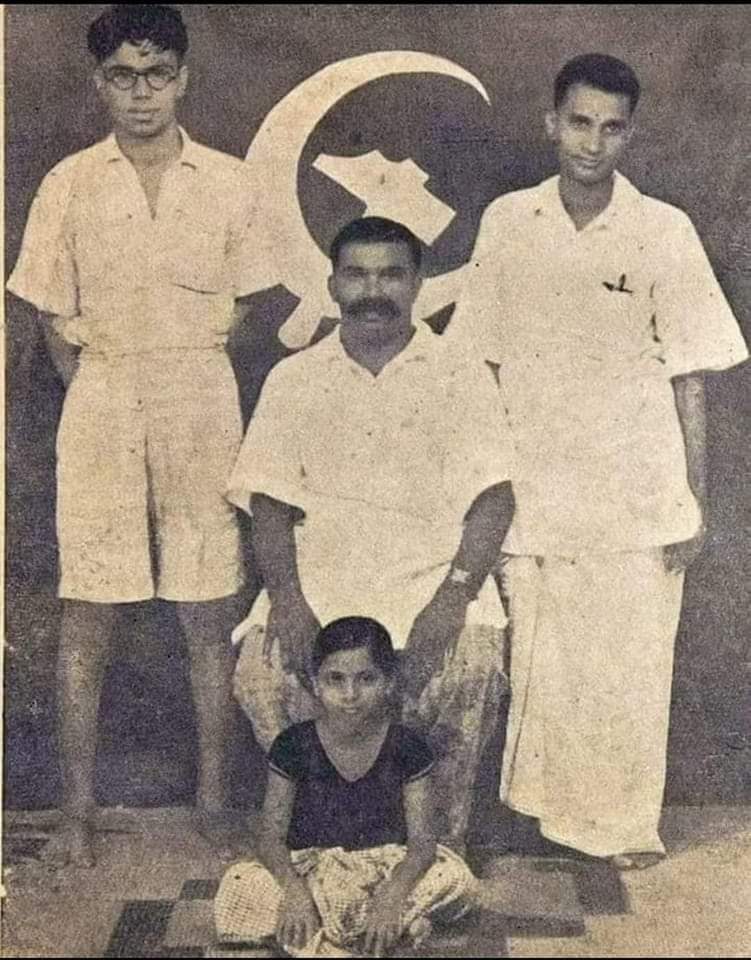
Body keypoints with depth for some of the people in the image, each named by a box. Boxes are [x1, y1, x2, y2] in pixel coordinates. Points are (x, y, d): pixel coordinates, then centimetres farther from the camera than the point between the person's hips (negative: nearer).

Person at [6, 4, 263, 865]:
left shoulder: (228, 183, 3)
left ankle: (214, 801, 18)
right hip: (100, 408, 0)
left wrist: (186, 379, 7)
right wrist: (103, 395, 3)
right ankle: (78, 809, 15)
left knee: (209, 616, 4)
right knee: (86, 617, 2)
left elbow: (244, 308, 10)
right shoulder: (69, 185, 3)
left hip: (204, 409, 0)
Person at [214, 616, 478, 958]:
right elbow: (271, 836, -11)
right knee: (236, 887, -27)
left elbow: (422, 839, -14)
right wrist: (295, 890, -30)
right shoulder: (293, 746, -12)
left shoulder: (406, 747, -12)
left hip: (385, 863, 0)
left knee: (456, 878, -24)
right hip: (310, 865, 0)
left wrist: (392, 895, -32)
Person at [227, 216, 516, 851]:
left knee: (473, 668, -30)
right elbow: (269, 501, 7)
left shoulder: (463, 377, 8)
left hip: (433, 577, -1)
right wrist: (286, 595, -11)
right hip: (321, 578, 2)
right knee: (259, 671, -25)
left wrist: (454, 594, -18)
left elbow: (493, 496, -2)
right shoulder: (294, 380, 14)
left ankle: (444, 845, -6)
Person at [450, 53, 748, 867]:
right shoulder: (506, 222, 2)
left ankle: (625, 822, 25)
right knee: (541, 661, 10)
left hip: (635, 499, -1)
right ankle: (550, 807, 29)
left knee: (628, 666, 6)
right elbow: (482, 364, 7)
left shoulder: (665, 232, -4)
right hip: (533, 491, 2)